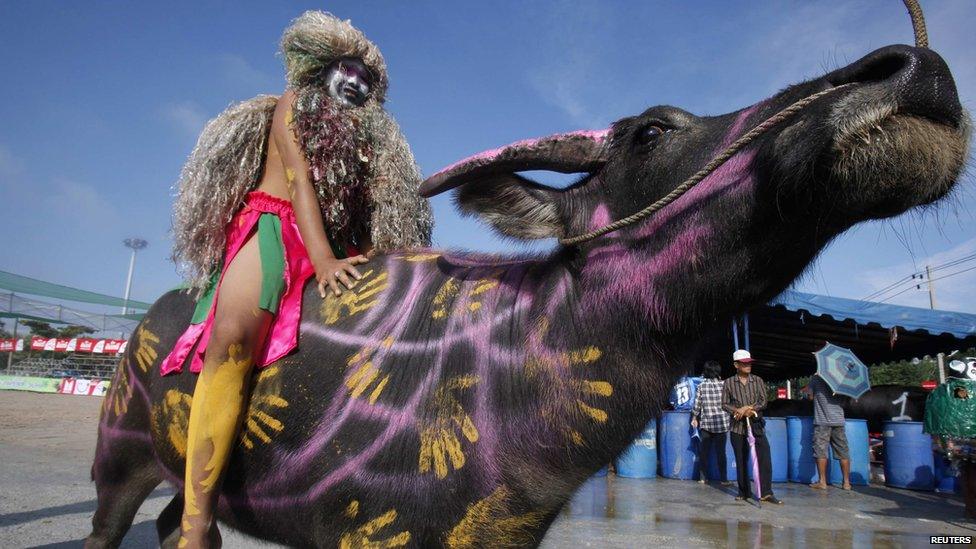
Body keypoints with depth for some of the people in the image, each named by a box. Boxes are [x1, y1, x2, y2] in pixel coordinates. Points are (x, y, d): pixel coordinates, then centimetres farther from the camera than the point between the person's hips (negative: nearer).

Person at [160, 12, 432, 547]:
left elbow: (373, 210, 17)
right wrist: (322, 257, -19)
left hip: (335, 245, 6)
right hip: (274, 226, -6)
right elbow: (300, 179, -5)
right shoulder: (294, 105, 12)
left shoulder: (366, 136, 26)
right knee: (236, 331, -33)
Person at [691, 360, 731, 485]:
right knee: (721, 452, 6)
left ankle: (702, 478, 13)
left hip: (706, 422, 1)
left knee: (704, 451, 9)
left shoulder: (701, 386, -4)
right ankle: (724, 479, 10)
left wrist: (694, 418, 11)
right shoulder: (723, 384, -6)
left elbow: (697, 404, -1)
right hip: (722, 423, 0)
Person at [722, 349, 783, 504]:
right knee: (741, 461, 6)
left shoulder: (757, 381, 5)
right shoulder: (729, 383, 2)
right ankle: (744, 492, 17)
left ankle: (766, 493, -3)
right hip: (737, 426, 0)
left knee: (764, 457, -9)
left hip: (756, 425, 0)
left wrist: (748, 408, -16)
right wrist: (737, 411, -16)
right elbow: (725, 404, 2)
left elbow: (763, 402, -1)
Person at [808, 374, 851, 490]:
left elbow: (811, 394, 10)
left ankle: (822, 482, -2)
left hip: (822, 421, -4)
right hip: (839, 420, 4)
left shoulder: (816, 378, -3)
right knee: (843, 453, 9)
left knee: (821, 452, -1)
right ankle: (847, 482, 13)